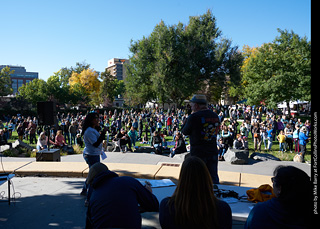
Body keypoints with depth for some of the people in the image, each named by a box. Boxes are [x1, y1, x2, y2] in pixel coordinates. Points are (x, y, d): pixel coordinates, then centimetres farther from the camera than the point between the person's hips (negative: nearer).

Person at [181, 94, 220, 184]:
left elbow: (184, 132, -4)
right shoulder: (215, 116, 5)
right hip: (213, 152, 6)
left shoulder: (194, 117, -15)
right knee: (214, 178, 16)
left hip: (198, 153, -6)